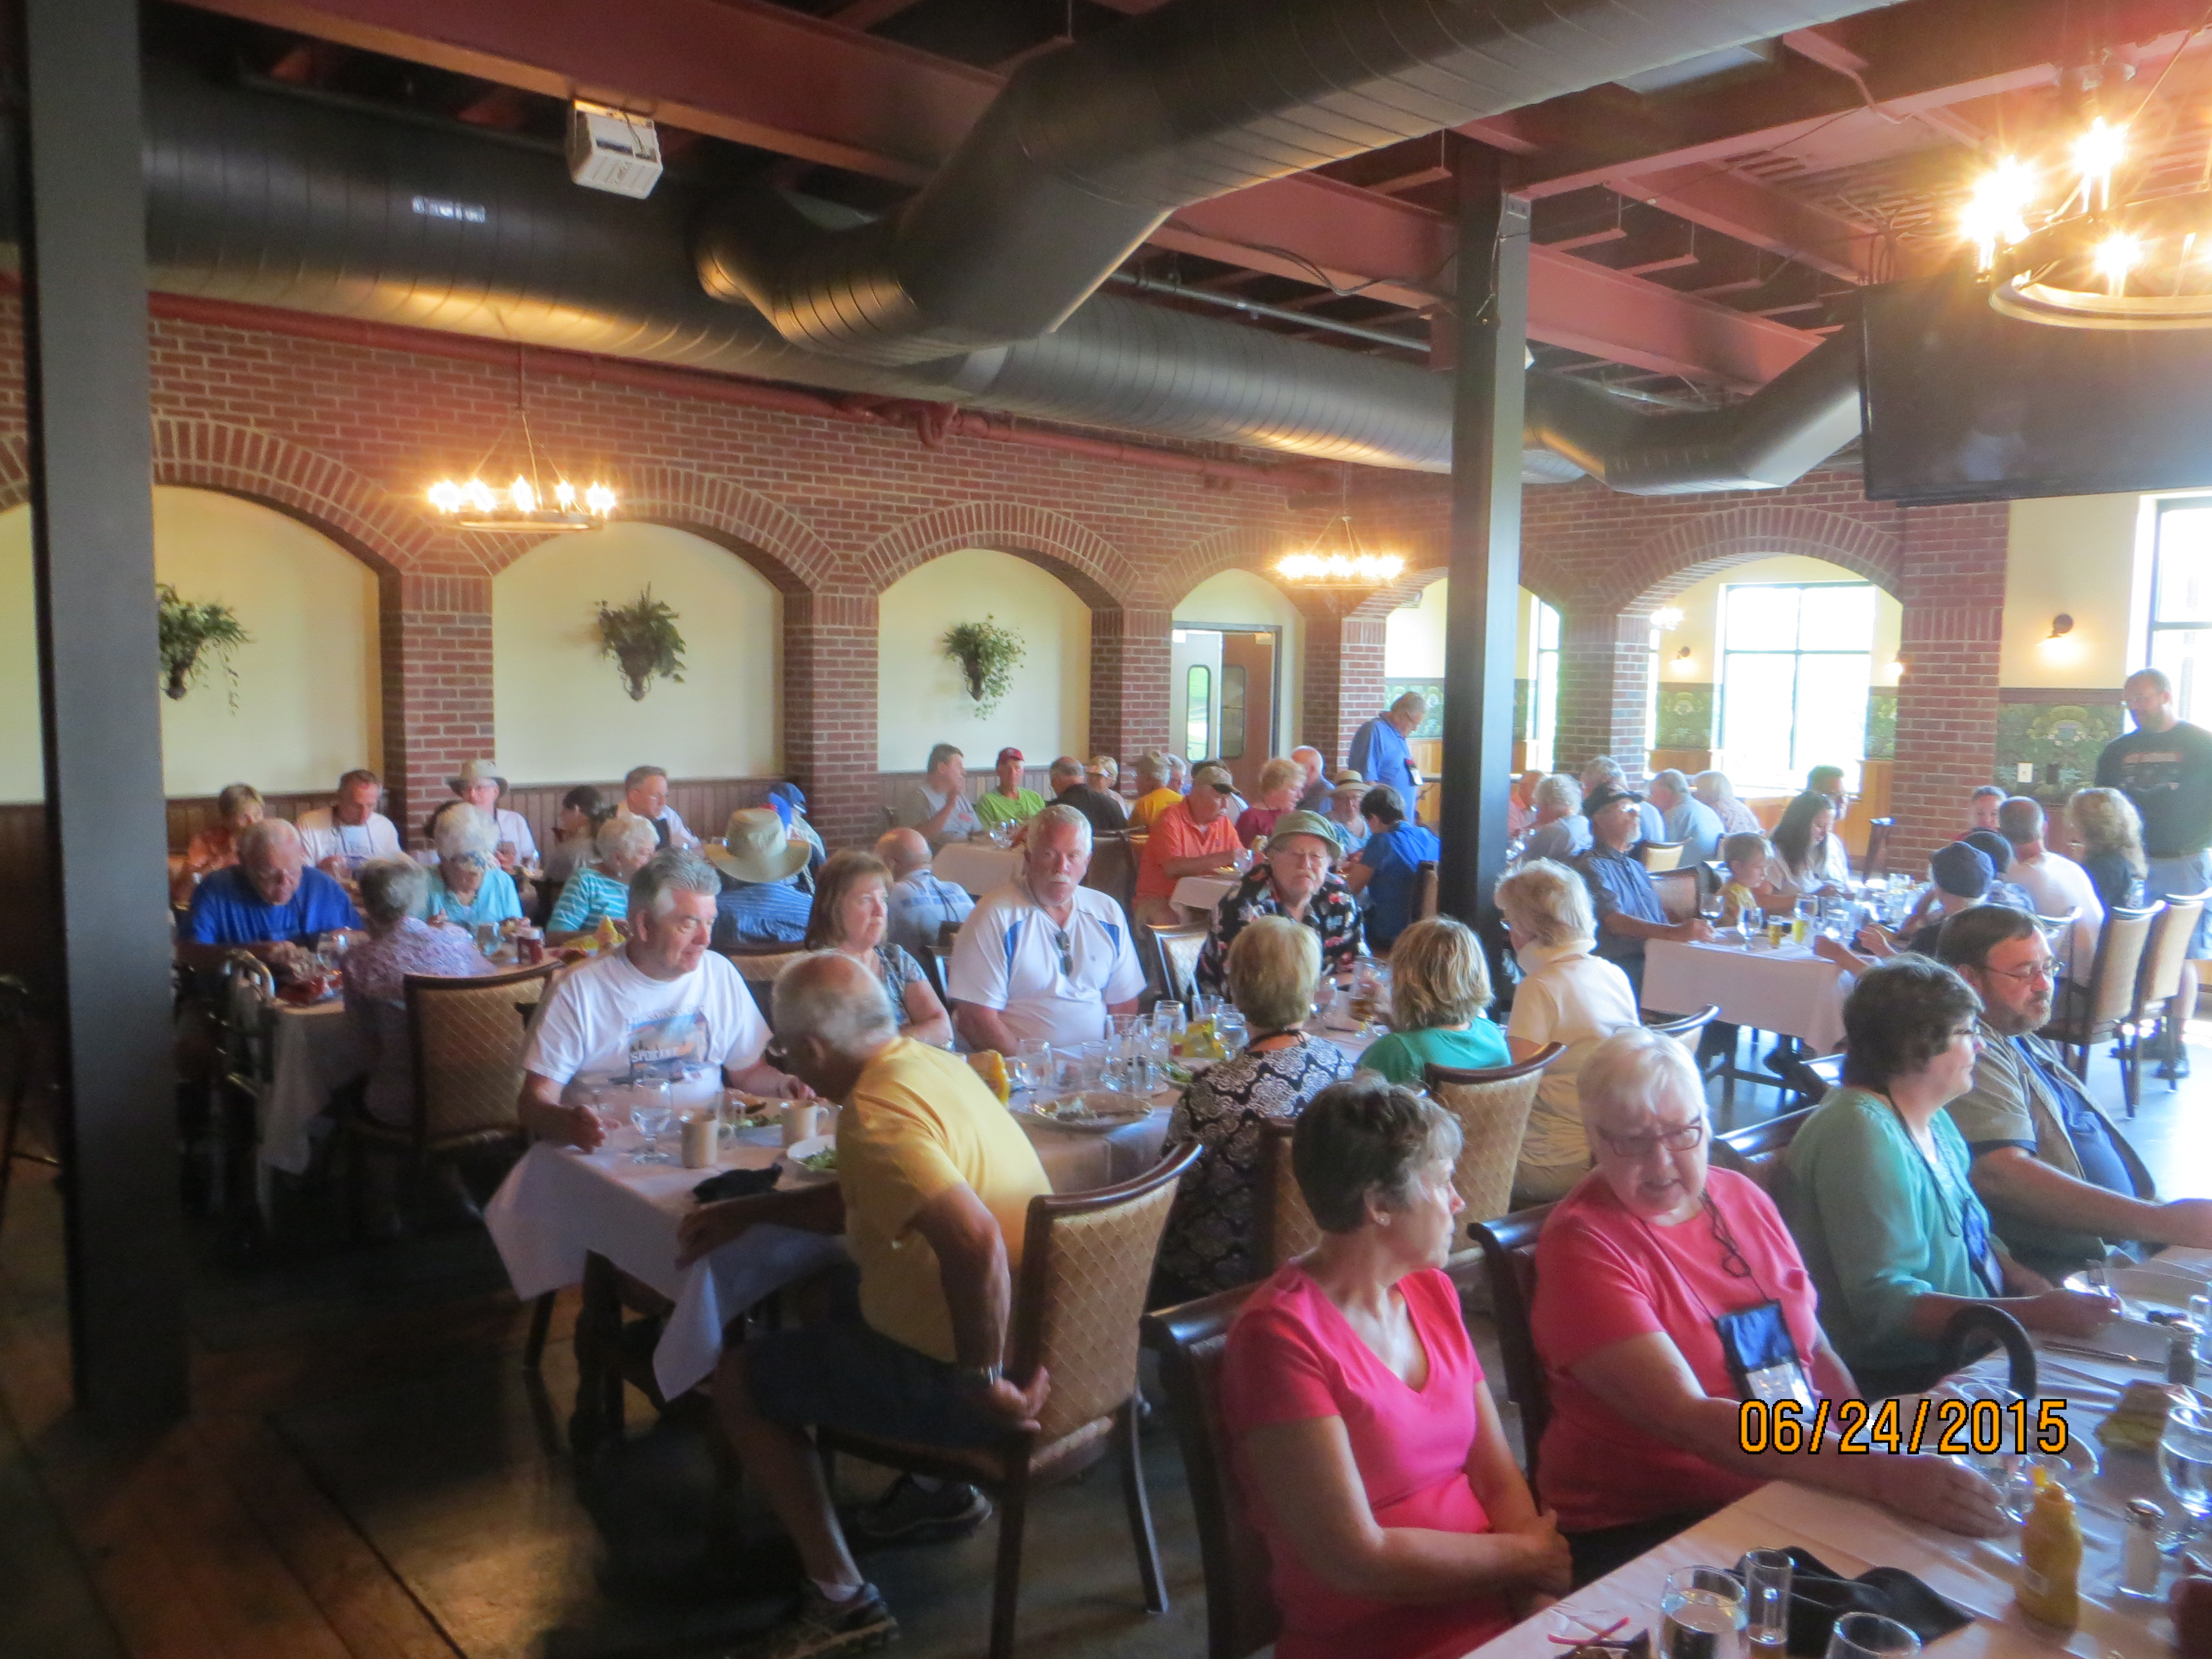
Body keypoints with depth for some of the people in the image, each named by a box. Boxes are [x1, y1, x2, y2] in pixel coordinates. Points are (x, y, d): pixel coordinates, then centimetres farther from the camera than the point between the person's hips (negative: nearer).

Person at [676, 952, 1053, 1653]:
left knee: (738, 1377, 7)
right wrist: (747, 1211, 14)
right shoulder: (929, 1062, 3)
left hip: (951, 1374, -9)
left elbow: (972, 1241, -39)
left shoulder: (873, 1117, -26)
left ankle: (840, 1597, 10)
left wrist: (981, 1378, -26)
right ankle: (941, 1489, 34)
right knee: (829, 1301, 31)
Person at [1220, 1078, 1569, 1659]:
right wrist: (1527, 1555, -6)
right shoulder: (1281, 1334, -16)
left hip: (1499, 1611, 7)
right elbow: (1358, 1560, -16)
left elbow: (1501, 1479, 6)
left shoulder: (1431, 1292, 8)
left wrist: (1540, 1603, -11)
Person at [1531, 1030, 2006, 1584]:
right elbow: (1687, 1419, -24)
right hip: (1644, 1532, -7)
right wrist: (1881, 1476, -32)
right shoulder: (1583, 1242, -14)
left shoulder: (1742, 1197, 9)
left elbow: (1816, 1353, 16)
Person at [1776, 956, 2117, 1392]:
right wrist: (2037, 1314, -30)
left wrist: (2030, 1282, 1)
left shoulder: (1933, 1121, 10)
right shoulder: (1863, 1136, -22)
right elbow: (1884, 1302, -27)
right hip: (1901, 1381, -9)